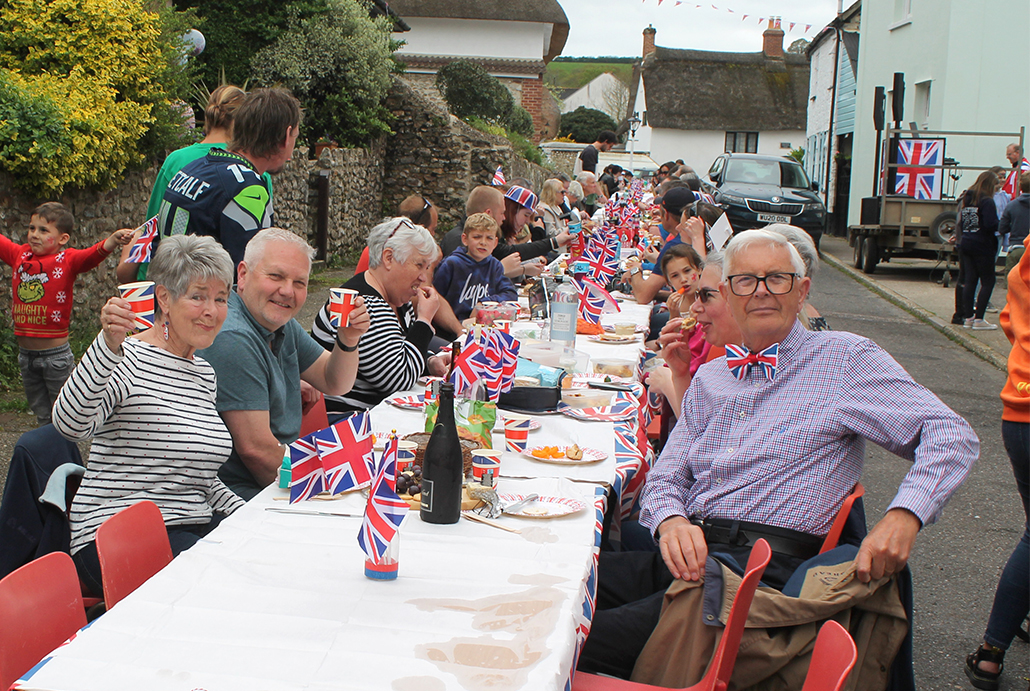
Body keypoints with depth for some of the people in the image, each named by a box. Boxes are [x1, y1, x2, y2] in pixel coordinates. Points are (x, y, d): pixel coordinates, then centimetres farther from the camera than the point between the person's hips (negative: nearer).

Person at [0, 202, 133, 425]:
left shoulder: (67, 260, -9)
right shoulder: (19, 255, 5)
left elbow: (93, 254, -27)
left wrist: (113, 239, -47)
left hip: (56, 354, -5)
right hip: (25, 354, 5)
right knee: (42, 417, 18)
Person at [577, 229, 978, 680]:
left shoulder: (845, 359, 5)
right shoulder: (710, 379, 21)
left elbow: (951, 437, 0)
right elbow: (666, 477, 18)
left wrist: (904, 515, -19)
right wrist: (670, 520, -7)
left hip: (769, 572, -5)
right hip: (691, 555, 6)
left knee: (590, 646, -25)